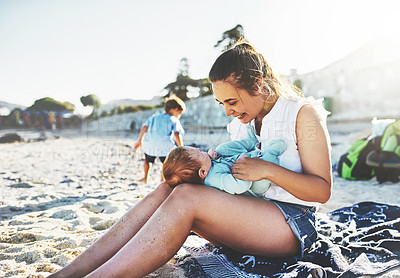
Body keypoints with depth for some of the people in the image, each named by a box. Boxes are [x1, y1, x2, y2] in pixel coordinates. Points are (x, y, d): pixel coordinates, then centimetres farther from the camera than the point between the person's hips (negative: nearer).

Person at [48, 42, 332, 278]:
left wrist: (267, 169, -22)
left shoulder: (304, 113, -7)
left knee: (185, 197, -30)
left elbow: (322, 190, -9)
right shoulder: (242, 122, 13)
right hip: (249, 217, 6)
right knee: (166, 190, -18)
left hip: (294, 223, -6)